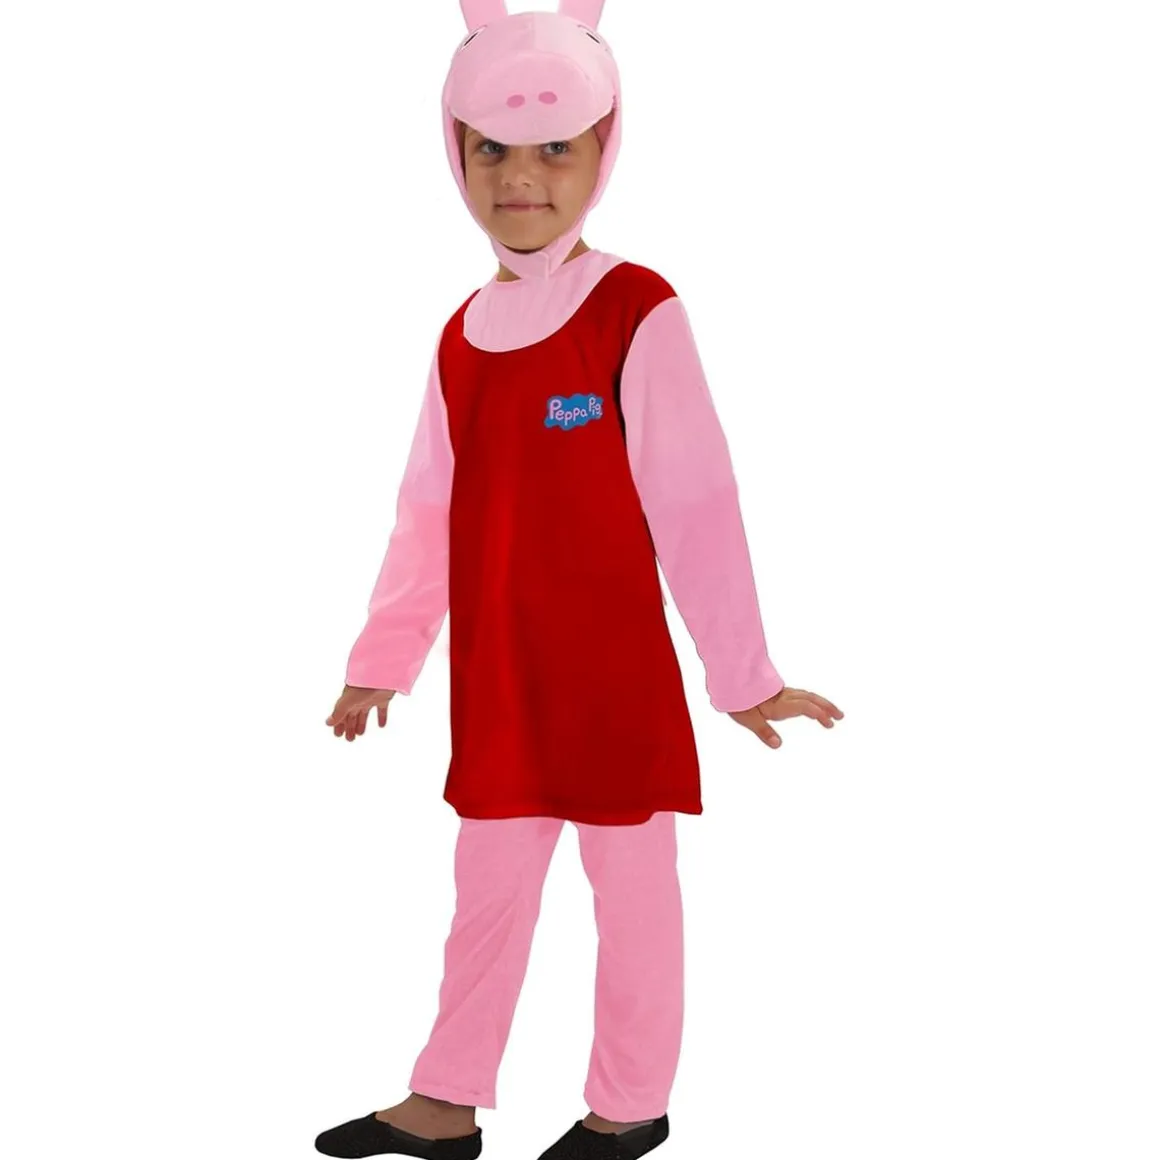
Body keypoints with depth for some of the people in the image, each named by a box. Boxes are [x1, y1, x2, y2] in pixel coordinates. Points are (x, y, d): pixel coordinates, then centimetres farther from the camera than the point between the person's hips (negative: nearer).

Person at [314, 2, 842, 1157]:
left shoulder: (638, 313, -13)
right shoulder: (462, 336, 6)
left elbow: (696, 507, -11)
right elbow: (429, 514, 12)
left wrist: (744, 672, -8)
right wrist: (382, 660, 14)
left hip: (614, 672, -6)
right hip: (497, 678, 6)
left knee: (630, 887, 10)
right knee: (487, 887, 16)